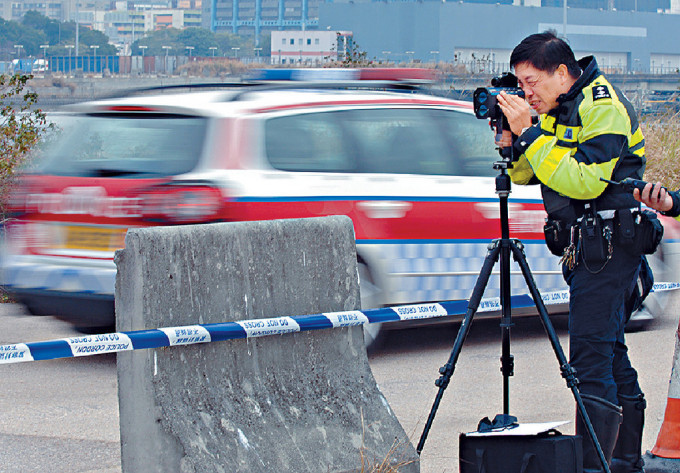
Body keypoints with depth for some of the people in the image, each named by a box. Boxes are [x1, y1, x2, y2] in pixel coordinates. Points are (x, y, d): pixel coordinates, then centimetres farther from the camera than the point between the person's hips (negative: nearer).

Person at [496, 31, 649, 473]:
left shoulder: (604, 106, -14)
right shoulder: (557, 109, 12)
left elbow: (584, 181, -25)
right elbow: (522, 174, 15)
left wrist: (530, 133, -23)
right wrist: (511, 137, -4)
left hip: (609, 245, -10)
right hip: (584, 248, 10)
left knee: (591, 357, -15)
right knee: (611, 353, 14)